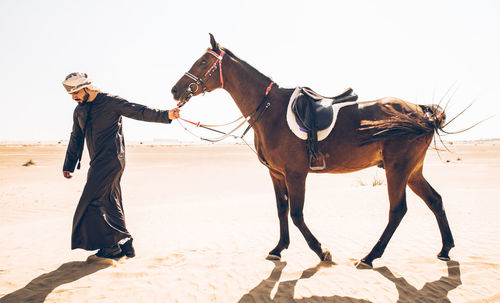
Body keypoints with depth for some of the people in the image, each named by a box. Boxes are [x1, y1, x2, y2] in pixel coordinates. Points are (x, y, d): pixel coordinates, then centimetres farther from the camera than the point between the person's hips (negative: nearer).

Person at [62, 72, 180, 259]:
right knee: (111, 204, 10)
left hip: (111, 160, -8)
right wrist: (68, 165, 25)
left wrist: (165, 115, -26)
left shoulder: (110, 102, -6)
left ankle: (110, 245, -1)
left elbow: (138, 111, -13)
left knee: (91, 202, -10)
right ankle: (125, 245, 19)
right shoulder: (79, 111, 16)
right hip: (98, 163, 8)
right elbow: (76, 139, 24)